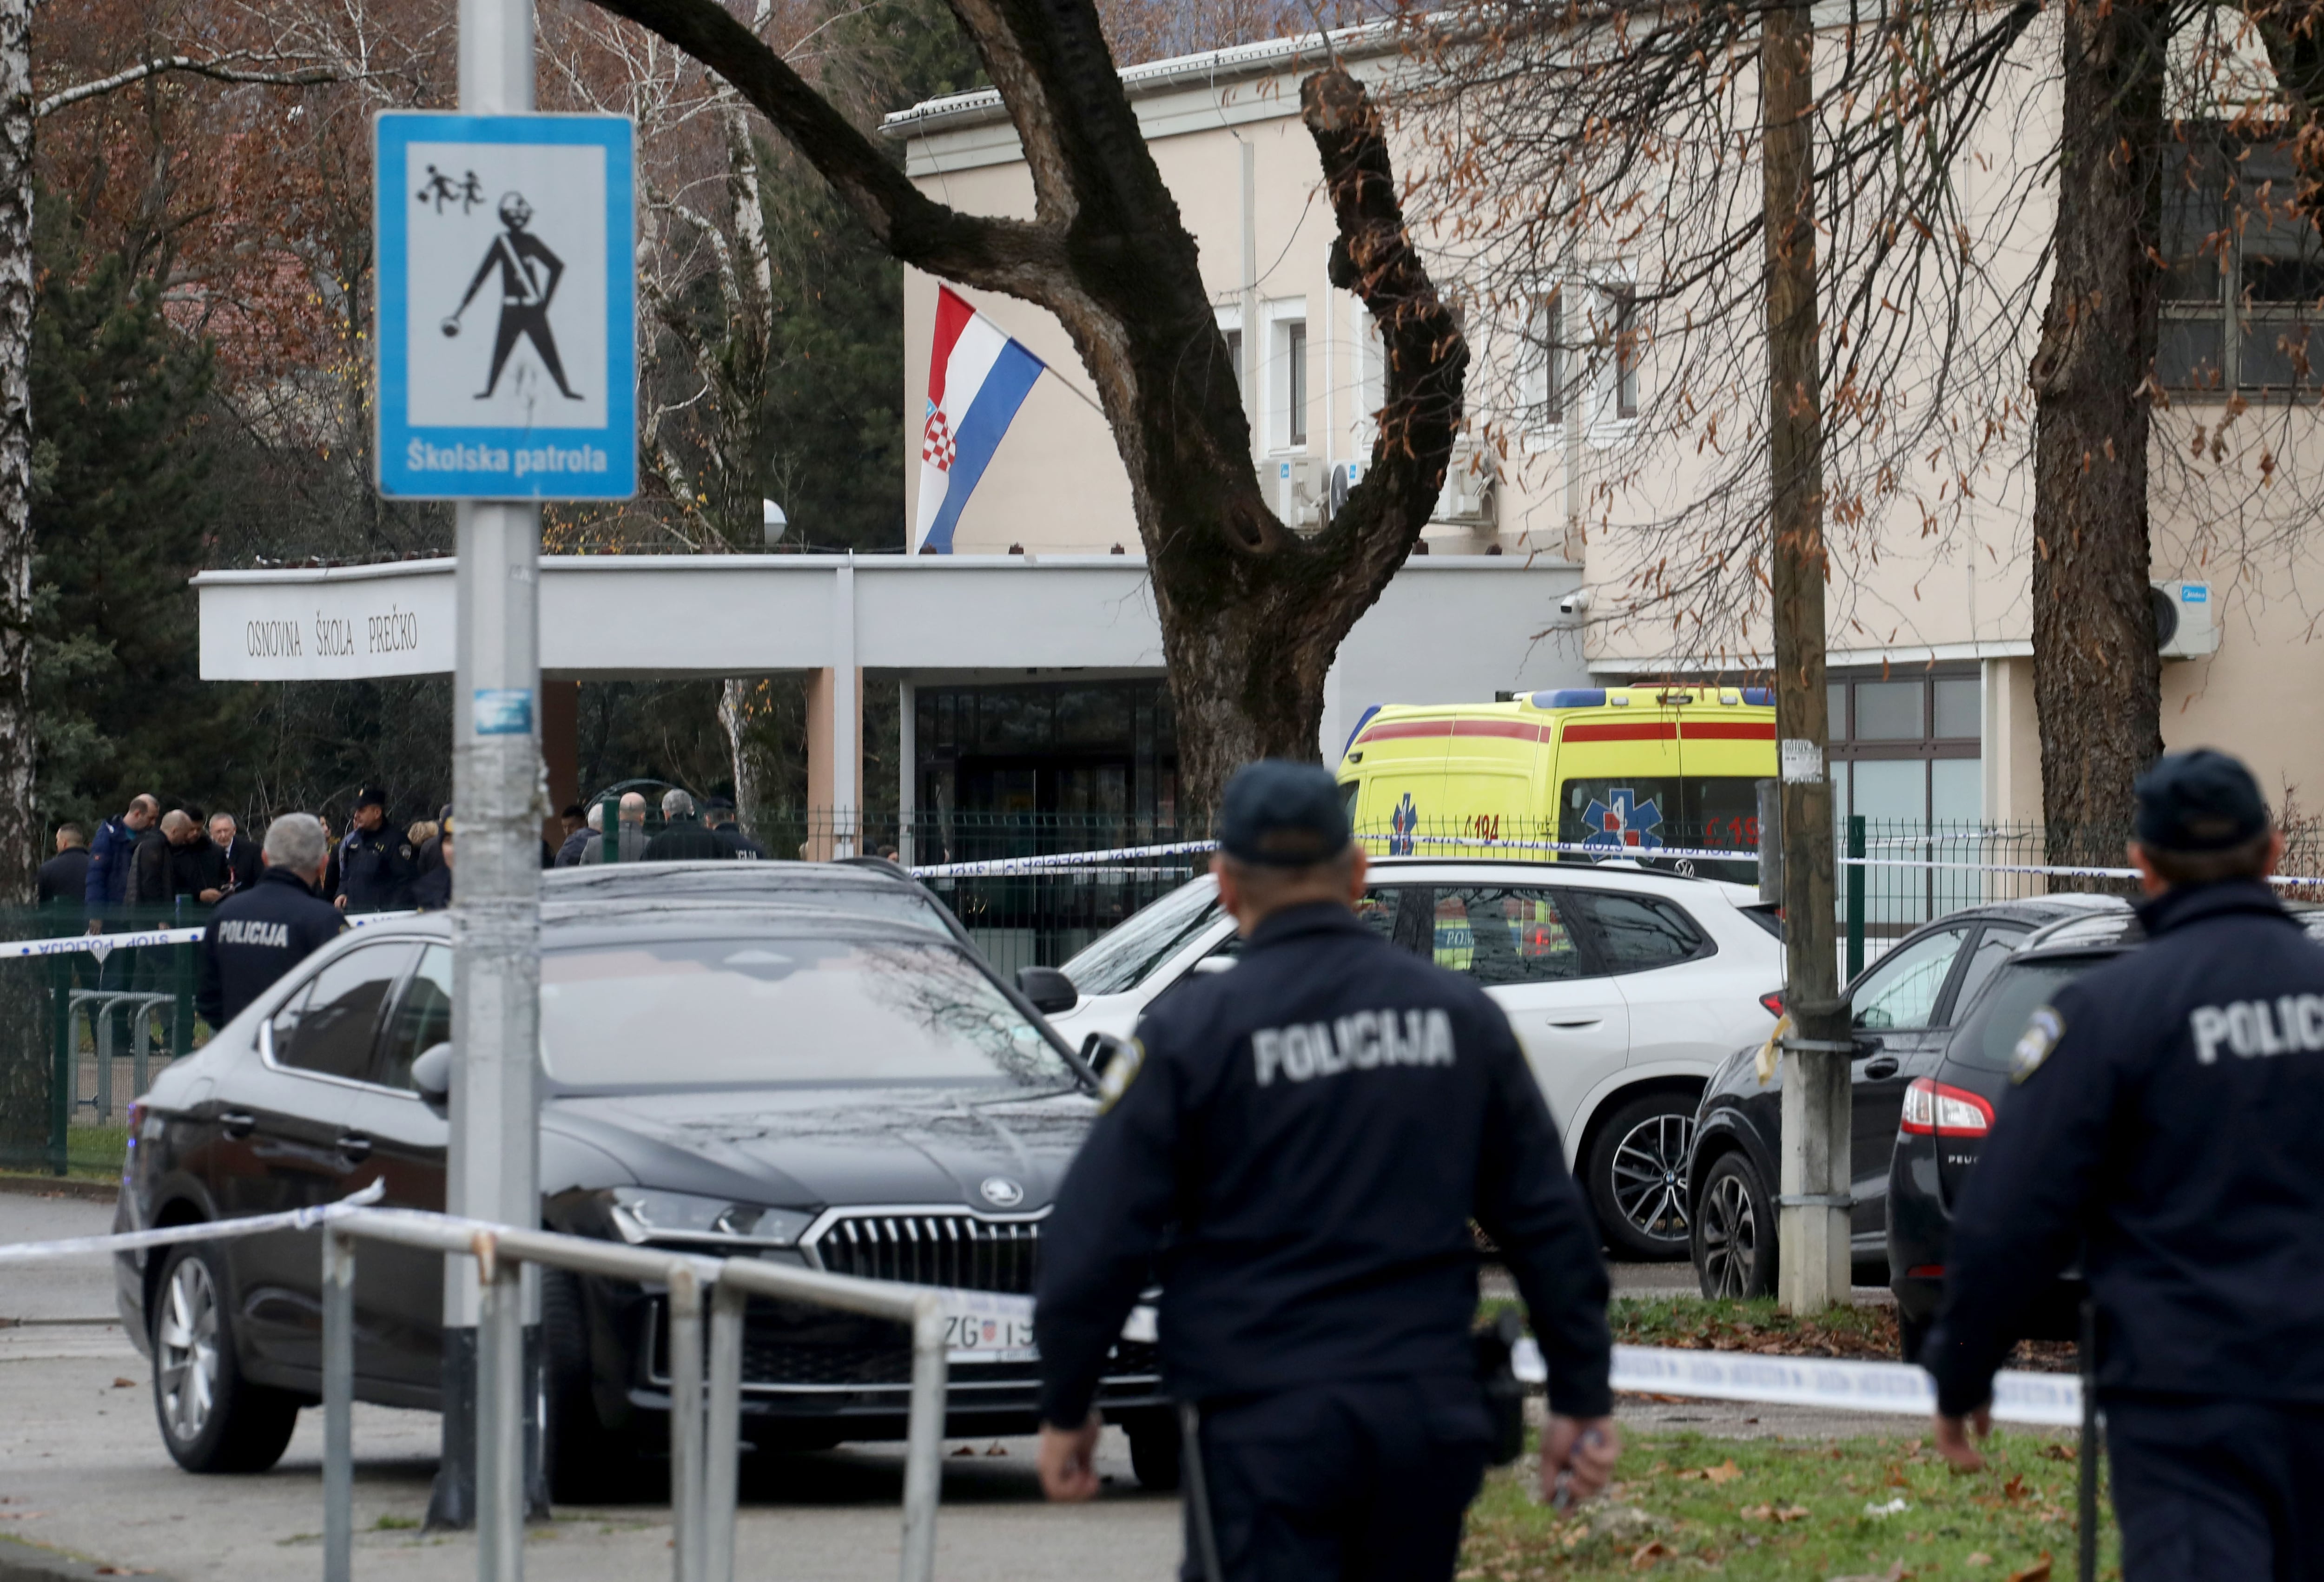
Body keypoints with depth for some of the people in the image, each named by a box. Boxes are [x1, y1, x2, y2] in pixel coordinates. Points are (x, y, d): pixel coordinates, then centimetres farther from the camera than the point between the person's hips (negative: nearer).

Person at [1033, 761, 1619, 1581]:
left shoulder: (1192, 1031, -6)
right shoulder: (1460, 1015, 7)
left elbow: (1100, 1236, -6)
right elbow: (1548, 1221, 10)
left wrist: (1066, 1408, 5)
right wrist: (1582, 1397, 16)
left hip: (1265, 1425, -4)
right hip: (1430, 1415, 4)